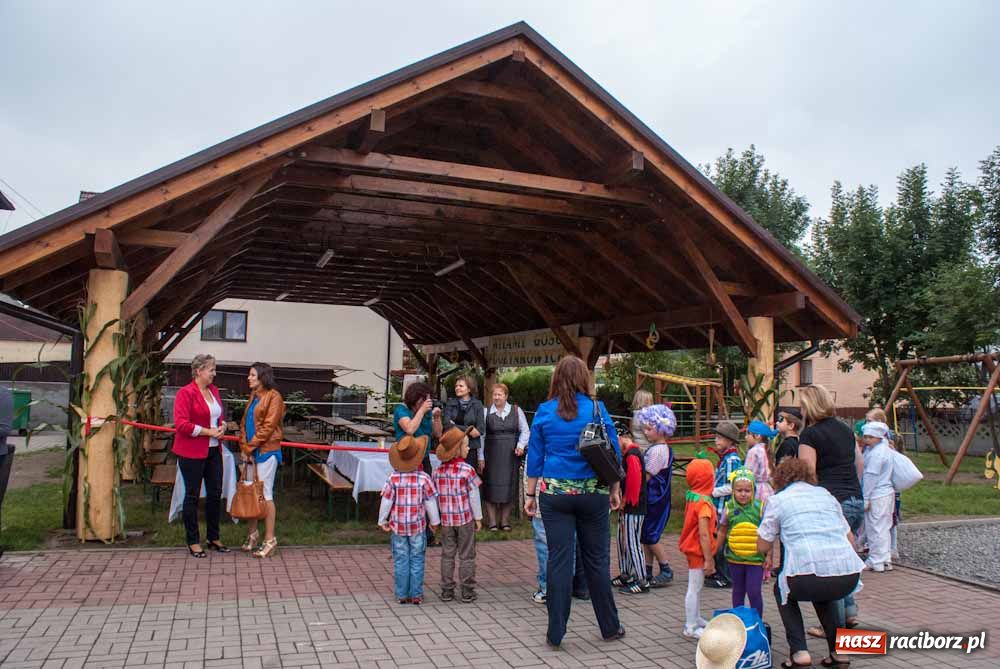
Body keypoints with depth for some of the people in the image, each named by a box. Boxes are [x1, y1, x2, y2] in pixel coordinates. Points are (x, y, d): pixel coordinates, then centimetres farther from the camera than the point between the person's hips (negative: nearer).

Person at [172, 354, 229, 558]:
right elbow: (181, 424, -20)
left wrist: (222, 427, 2)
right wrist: (208, 432, -18)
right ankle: (193, 542, 15)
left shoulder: (214, 390, 10)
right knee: (192, 495, 4)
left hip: (213, 450, 7)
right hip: (192, 452, -7)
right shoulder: (186, 393, -12)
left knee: (215, 493, 11)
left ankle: (213, 538, 24)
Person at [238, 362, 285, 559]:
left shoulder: (273, 397, -10)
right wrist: (244, 448, 3)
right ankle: (252, 534, 24)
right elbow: (245, 424, 15)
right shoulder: (253, 396, 16)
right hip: (251, 452, 8)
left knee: (265, 495, -4)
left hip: (266, 452, -8)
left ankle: (270, 540, 3)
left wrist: (250, 447, -12)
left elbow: (268, 427, -15)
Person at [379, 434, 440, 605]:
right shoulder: (423, 478, -12)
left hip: (397, 526, 1)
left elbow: (386, 502, -7)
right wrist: (434, 521, 9)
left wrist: (383, 521, 7)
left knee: (400, 561, 10)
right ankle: (416, 595, 13)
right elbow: (430, 503, -5)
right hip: (418, 526, -1)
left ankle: (402, 595, 15)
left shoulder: (393, 478, -11)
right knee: (417, 560, 9)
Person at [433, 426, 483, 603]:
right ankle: (467, 592, 11)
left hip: (446, 520, 4)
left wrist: (436, 518, 16)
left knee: (447, 555, 13)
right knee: (466, 556, 7)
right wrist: (478, 518, 1)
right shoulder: (467, 470, -14)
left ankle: (447, 591, 16)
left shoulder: (438, 471, -1)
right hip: (465, 519, -3)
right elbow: (474, 496, -9)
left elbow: (435, 496, 5)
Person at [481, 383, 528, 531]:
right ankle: (492, 522, 9)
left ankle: (505, 521, 15)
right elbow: (481, 434, 0)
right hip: (492, 455, -1)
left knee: (509, 487, 4)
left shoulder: (516, 410, 4)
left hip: (511, 455, 1)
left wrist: (521, 445, -7)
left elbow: (524, 430, 9)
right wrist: (481, 456, -5)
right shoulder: (486, 412, 2)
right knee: (491, 487, -1)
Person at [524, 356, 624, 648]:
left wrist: (530, 494, 8)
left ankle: (555, 633, 10)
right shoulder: (597, 409, -2)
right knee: (597, 559, 11)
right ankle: (609, 626, 25)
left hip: (555, 493, 0)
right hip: (593, 493, 0)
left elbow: (535, 456, 2)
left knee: (559, 561, 4)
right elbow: (613, 452, 2)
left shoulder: (544, 412, -1)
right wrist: (614, 490, 12)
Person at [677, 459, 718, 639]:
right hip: (698, 550, -9)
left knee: (696, 587, 20)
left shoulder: (692, 497, 5)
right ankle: (691, 627, 9)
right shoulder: (704, 502, -23)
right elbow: (703, 534, -26)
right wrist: (709, 559, -20)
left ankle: (696, 619, 34)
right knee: (694, 588, 0)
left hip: (692, 549, 9)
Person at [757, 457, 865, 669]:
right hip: (849, 578, 5)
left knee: (782, 591, 28)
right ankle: (838, 651, 26)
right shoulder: (825, 493, 24)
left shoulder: (777, 499, 11)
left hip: (809, 577, -5)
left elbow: (763, 546, 12)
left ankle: (799, 652, 12)